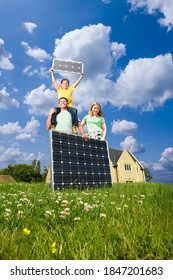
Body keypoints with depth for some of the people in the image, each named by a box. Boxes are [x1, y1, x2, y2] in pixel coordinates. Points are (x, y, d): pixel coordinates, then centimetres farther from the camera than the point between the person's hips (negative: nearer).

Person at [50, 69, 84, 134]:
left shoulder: (70, 89, 21)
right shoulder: (59, 89, 22)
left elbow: (77, 82, 20)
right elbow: (53, 81, 23)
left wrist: (81, 75, 18)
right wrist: (52, 73, 24)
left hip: (69, 106, -1)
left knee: (74, 110, -34)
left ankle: (74, 126, -37)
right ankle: (53, 125, -32)